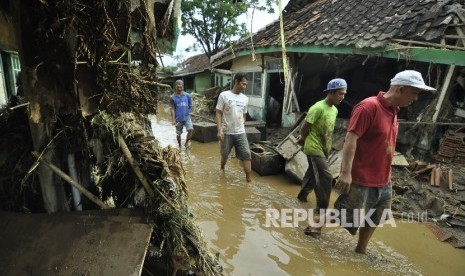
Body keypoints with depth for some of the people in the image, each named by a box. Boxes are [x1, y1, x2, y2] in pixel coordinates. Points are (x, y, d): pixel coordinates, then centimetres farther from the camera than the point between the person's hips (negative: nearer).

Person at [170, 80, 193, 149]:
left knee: (190, 129, -19)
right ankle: (179, 146, 32)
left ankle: (187, 142, 5)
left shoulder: (187, 95, -1)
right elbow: (172, 109, -5)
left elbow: (190, 106, 9)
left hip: (187, 117, 0)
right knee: (178, 133, 10)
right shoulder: (173, 97, -4)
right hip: (178, 118, 0)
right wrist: (173, 119, -9)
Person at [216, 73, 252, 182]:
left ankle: (249, 179, 3)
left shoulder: (245, 99, 6)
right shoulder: (224, 95, -7)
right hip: (227, 132, -3)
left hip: (241, 133, 3)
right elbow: (219, 113, -8)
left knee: (247, 155, -4)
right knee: (224, 154, 14)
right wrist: (219, 130, -16)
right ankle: (222, 170, 42)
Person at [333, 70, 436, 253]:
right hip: (361, 181, -9)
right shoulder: (369, 106, -17)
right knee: (350, 219, 2)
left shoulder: (393, 110, 10)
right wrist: (346, 172, -29)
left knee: (373, 220, 21)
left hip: (383, 182, 9)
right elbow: (351, 139, -24)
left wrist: (385, 175, 18)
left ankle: (361, 250, 40)